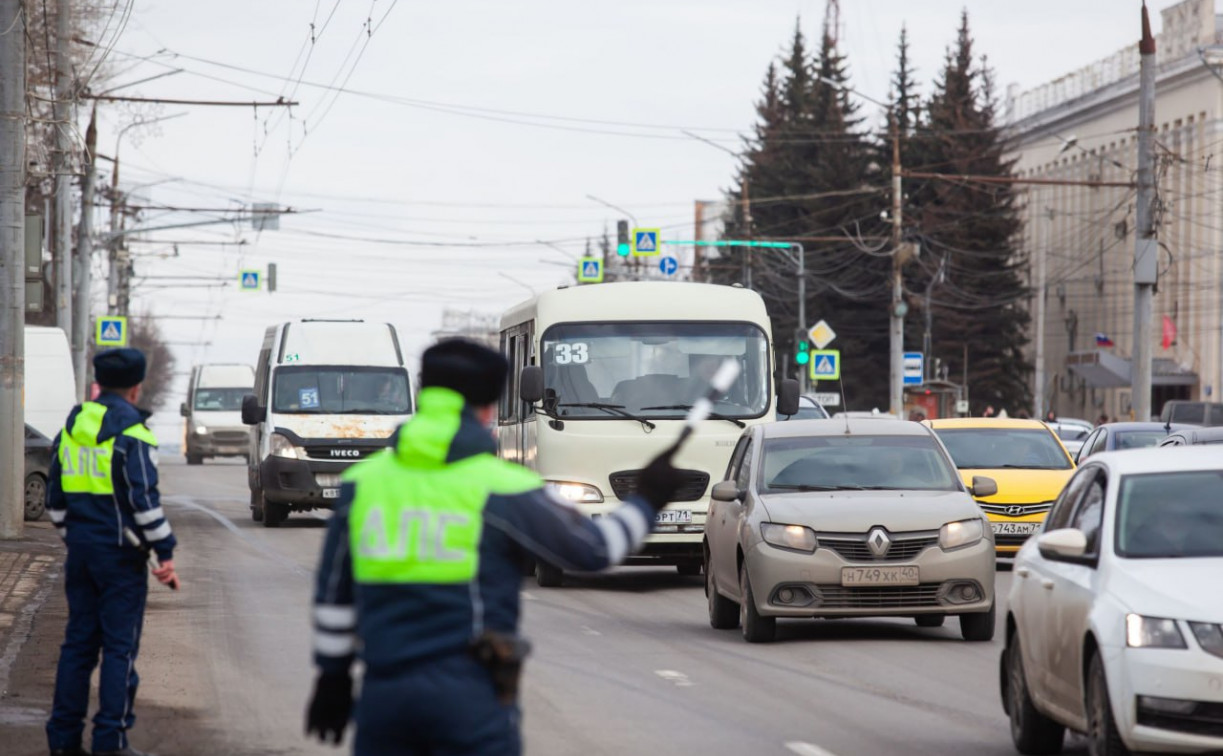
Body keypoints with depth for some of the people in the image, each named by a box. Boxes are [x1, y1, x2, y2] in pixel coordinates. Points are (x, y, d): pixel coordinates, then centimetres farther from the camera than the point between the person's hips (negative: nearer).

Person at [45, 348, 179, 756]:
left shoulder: (71, 428, 10)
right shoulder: (131, 432, -12)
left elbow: (55, 497, 16)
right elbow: (144, 499, -17)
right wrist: (165, 553, -13)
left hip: (81, 550, 7)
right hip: (120, 553, -7)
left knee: (78, 641, 11)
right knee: (120, 646, -2)